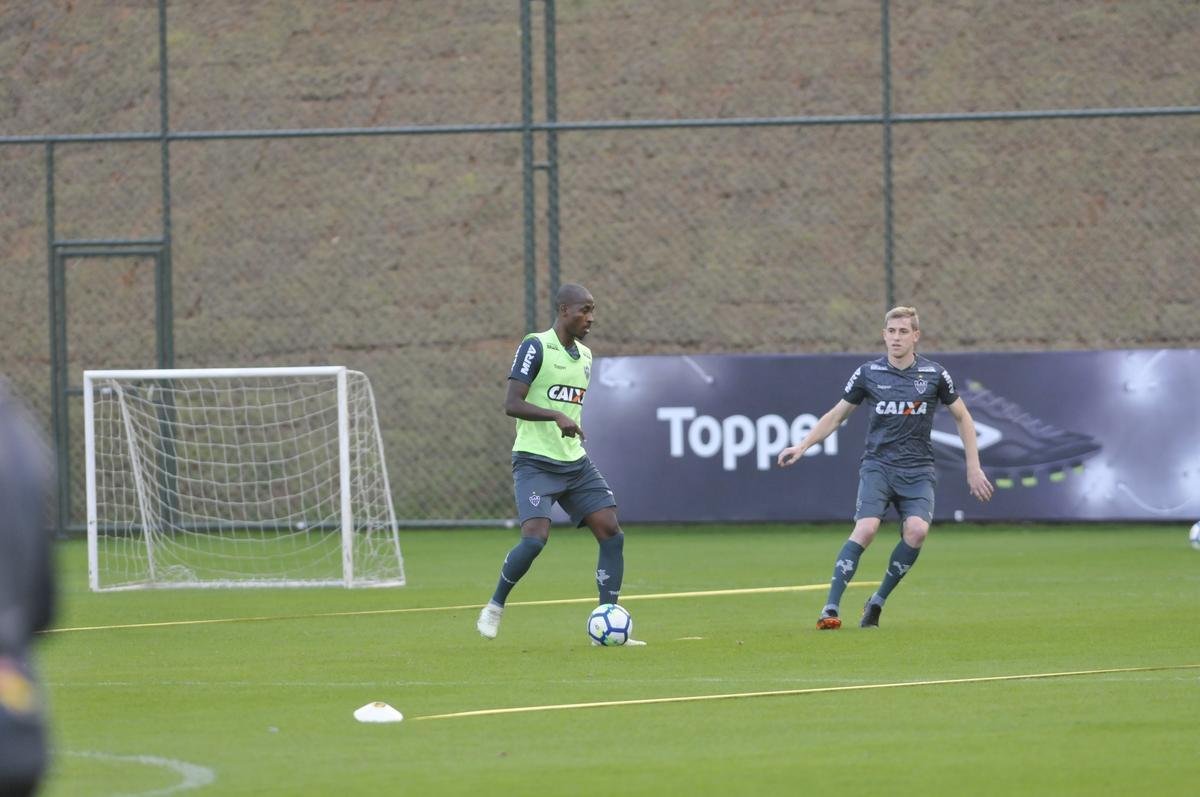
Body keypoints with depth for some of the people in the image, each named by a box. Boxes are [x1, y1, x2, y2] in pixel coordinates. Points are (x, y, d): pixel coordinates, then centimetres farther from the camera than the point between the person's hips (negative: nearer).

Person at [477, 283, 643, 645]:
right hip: (535, 462, -7)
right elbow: (512, 404, -17)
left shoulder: (584, 356, 15)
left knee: (612, 534, -5)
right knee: (535, 537, -23)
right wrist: (557, 416, -29)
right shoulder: (536, 347, -9)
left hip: (575, 462, 7)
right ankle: (494, 607, 1)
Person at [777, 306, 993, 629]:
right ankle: (831, 608, -22)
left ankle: (877, 602, -7)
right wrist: (802, 446, 3)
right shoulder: (868, 373, 3)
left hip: (917, 470, 0)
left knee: (917, 530, -25)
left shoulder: (934, 374, 2)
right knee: (866, 528, -24)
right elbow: (836, 415, 13)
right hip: (878, 465, 0)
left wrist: (974, 469, 10)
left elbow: (962, 418, 14)